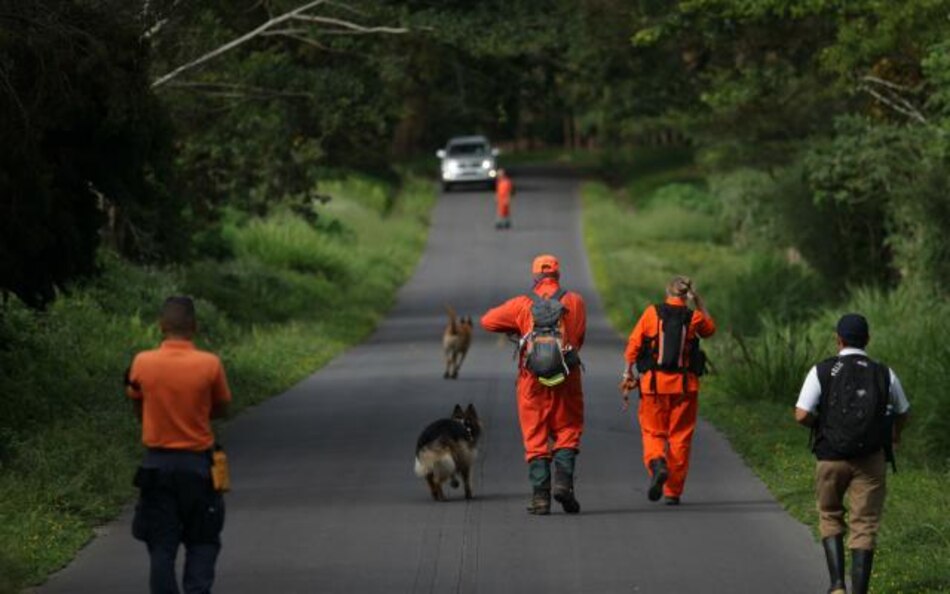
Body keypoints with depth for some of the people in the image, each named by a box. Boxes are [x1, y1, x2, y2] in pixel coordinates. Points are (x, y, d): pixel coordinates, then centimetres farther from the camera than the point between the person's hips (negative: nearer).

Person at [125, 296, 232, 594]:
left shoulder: (142, 363, -7)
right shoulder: (210, 364, -11)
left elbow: (139, 411, 5)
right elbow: (221, 409, 3)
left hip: (156, 464, 1)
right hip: (197, 465, -1)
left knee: (161, 545, 6)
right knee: (202, 542, 10)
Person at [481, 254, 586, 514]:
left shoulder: (522, 304, 1)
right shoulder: (575, 302, 3)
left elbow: (488, 320, 10)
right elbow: (579, 337, 12)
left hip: (532, 380, 0)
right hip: (566, 377, 0)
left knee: (535, 438, 6)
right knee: (567, 431, 12)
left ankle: (540, 495, -2)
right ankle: (563, 479, -10)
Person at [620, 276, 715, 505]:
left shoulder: (652, 313, -1)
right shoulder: (694, 318, 0)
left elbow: (633, 344, -4)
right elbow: (710, 329, 22)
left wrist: (628, 374, 1)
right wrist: (699, 303, 18)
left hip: (654, 383, -1)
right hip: (685, 385, 1)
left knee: (652, 432, 10)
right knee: (679, 437, 8)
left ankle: (657, 464, -22)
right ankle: (673, 492, 7)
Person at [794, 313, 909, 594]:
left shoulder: (822, 371, -5)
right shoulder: (884, 374, 1)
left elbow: (802, 415, -13)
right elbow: (902, 412, 17)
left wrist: (823, 426, 9)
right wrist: (895, 434, 39)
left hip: (831, 457, 0)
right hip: (871, 460, 0)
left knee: (830, 517, 18)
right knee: (864, 526, 5)